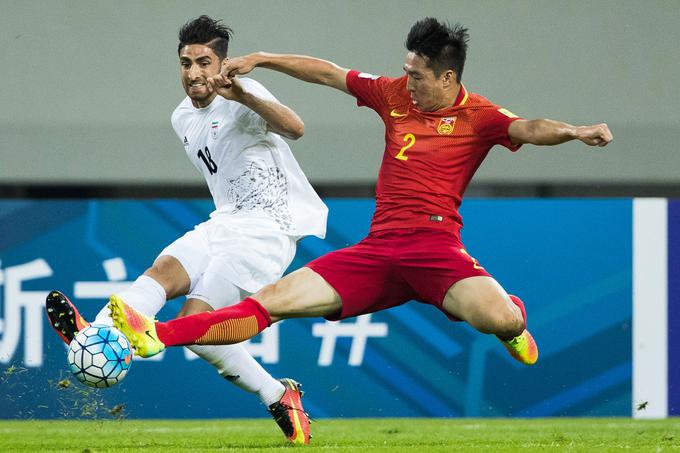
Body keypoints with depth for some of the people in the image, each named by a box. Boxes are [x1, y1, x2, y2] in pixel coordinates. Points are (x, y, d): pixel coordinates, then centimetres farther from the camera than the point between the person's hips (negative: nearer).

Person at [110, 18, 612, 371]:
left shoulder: (478, 117, 0)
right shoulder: (395, 95, 13)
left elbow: (528, 129, -16)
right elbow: (327, 73, 20)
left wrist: (574, 131, -37)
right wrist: (259, 59, 19)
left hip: (435, 246, -4)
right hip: (378, 249, 4)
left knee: (495, 318, -33)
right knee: (275, 299, -8)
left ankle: (514, 316, 7)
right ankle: (155, 335, -17)